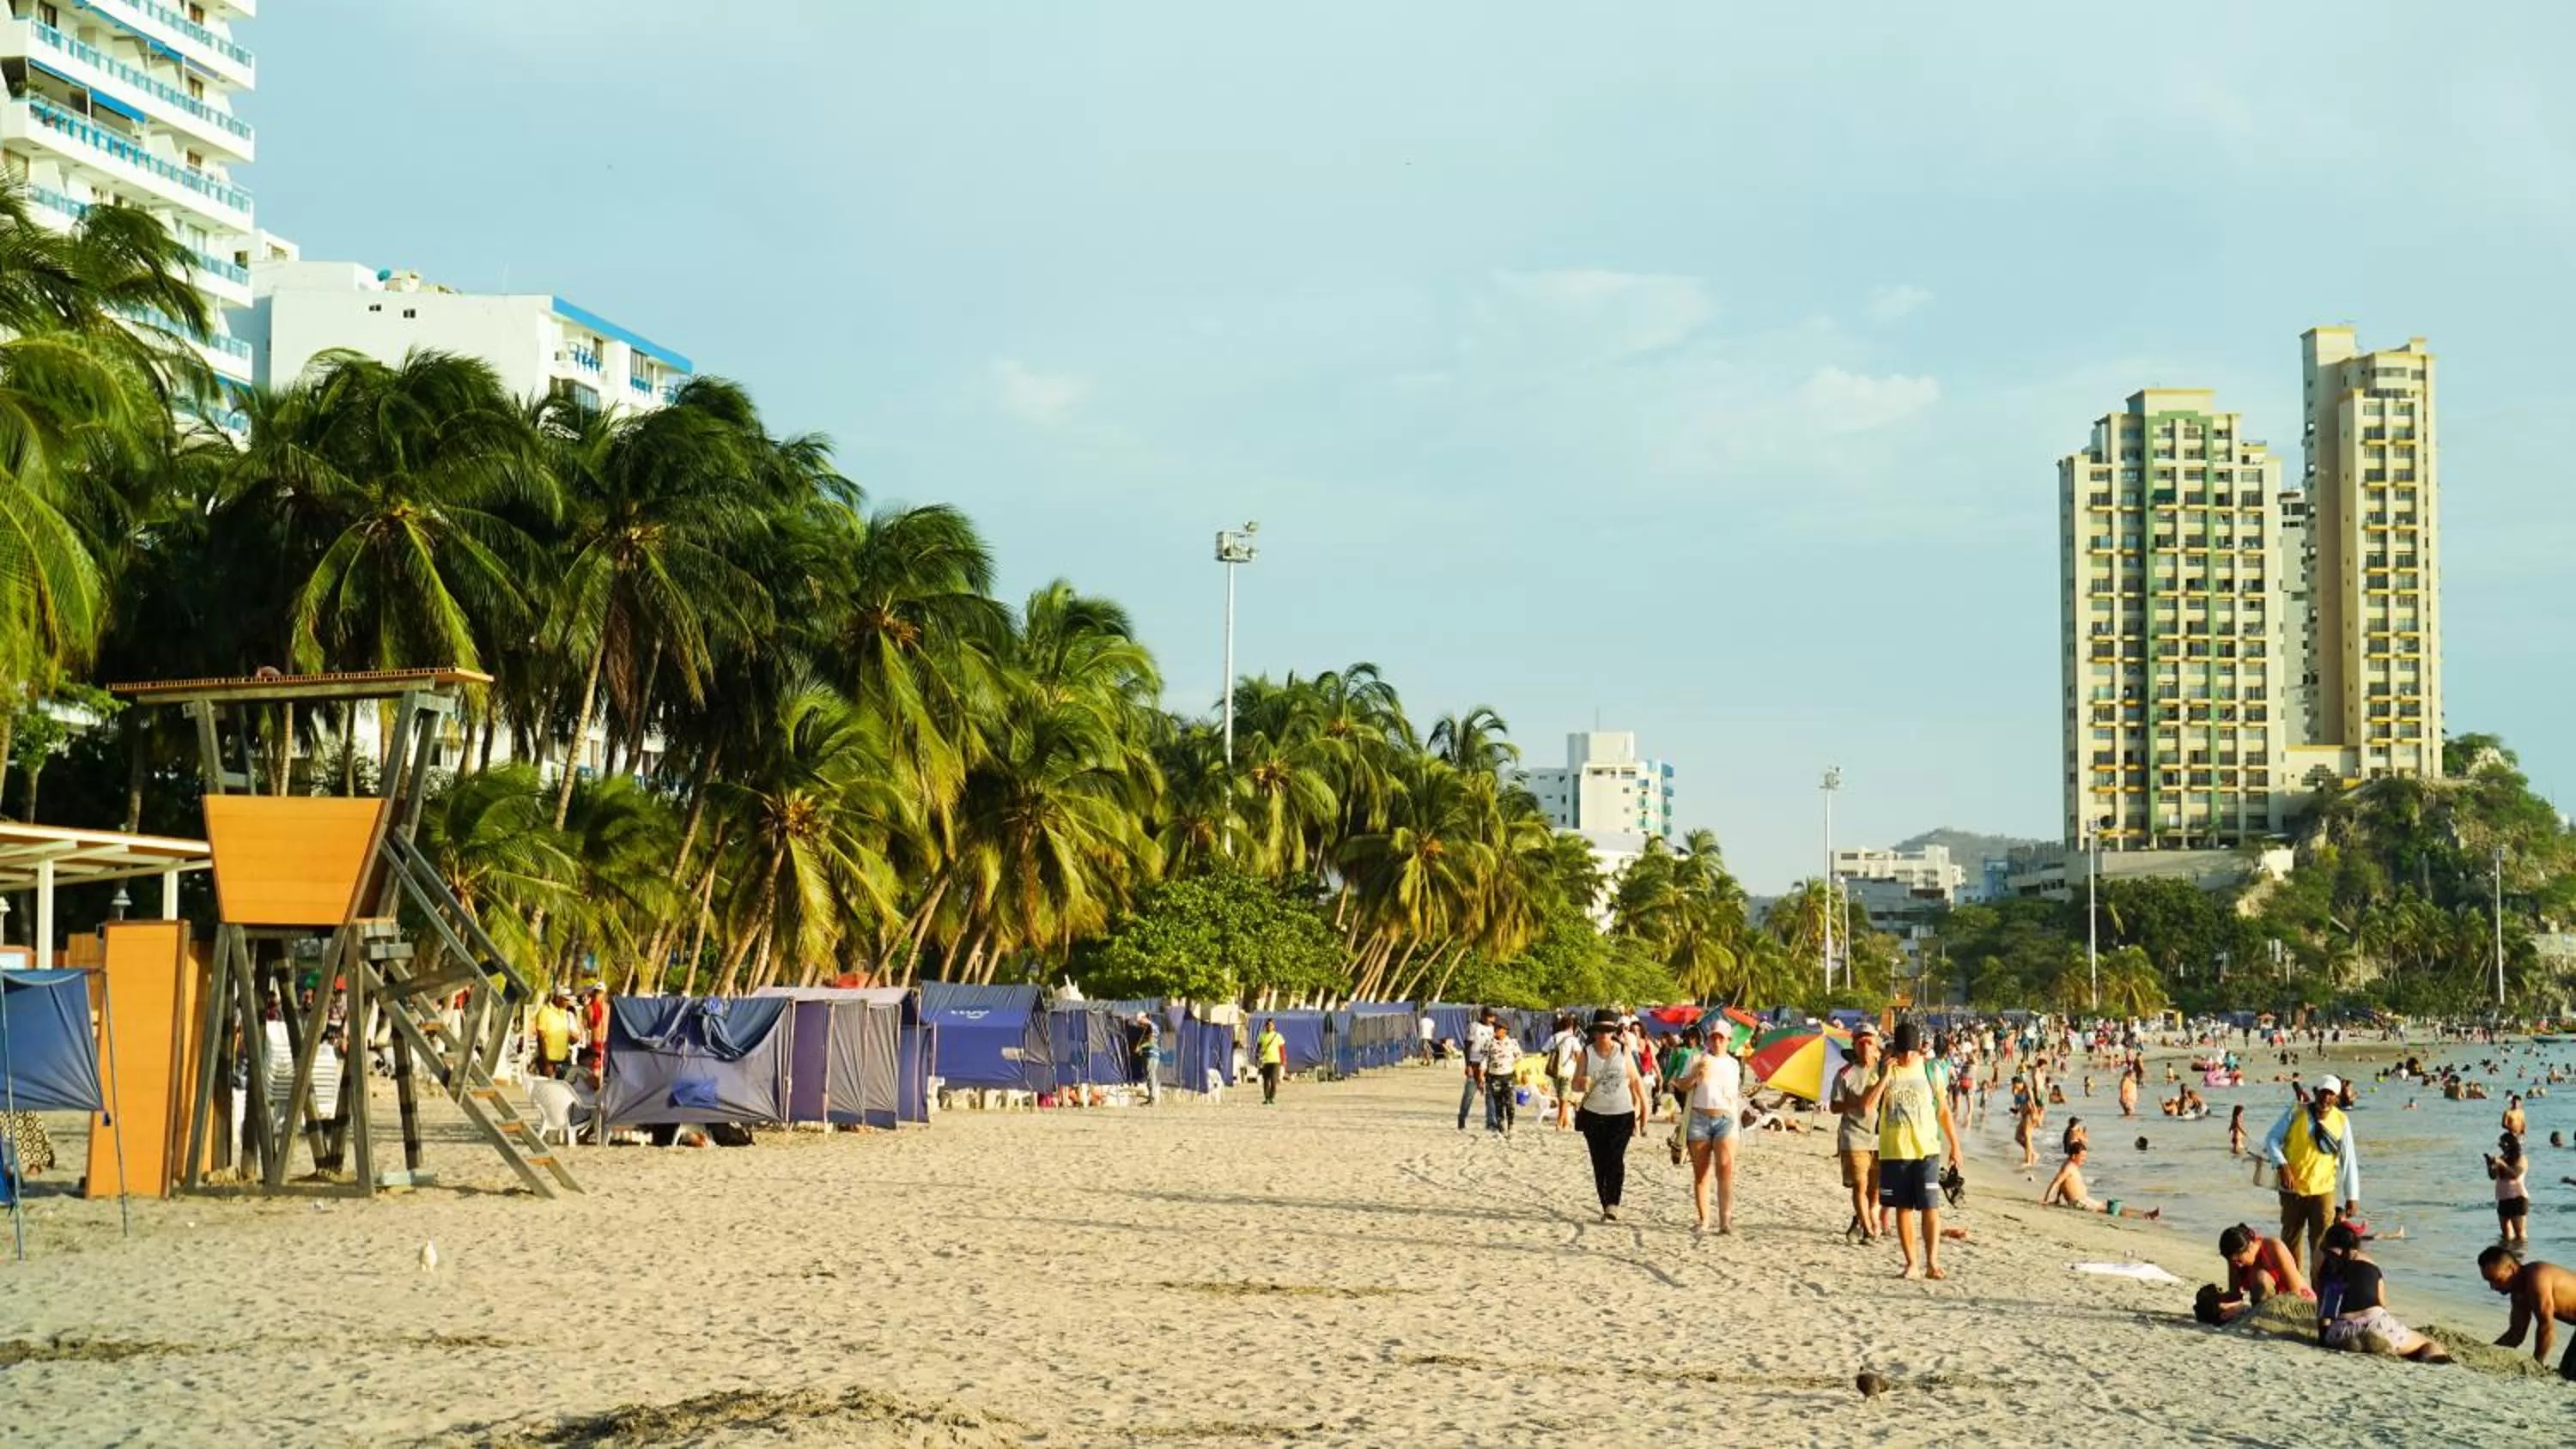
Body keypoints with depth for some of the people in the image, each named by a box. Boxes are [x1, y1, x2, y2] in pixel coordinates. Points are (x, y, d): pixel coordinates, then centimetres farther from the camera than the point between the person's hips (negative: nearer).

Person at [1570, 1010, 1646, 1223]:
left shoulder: (1623, 1051, 1)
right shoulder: (1586, 1053, 0)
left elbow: (1636, 1080, 9)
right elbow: (1575, 1085, 0)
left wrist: (1644, 1105, 6)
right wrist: (1582, 1085, -24)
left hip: (1621, 1115, -1)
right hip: (1593, 1115, 1)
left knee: (1615, 1158, -15)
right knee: (1599, 1162, 3)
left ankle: (1613, 1205, -17)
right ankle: (1606, 1206, 11)